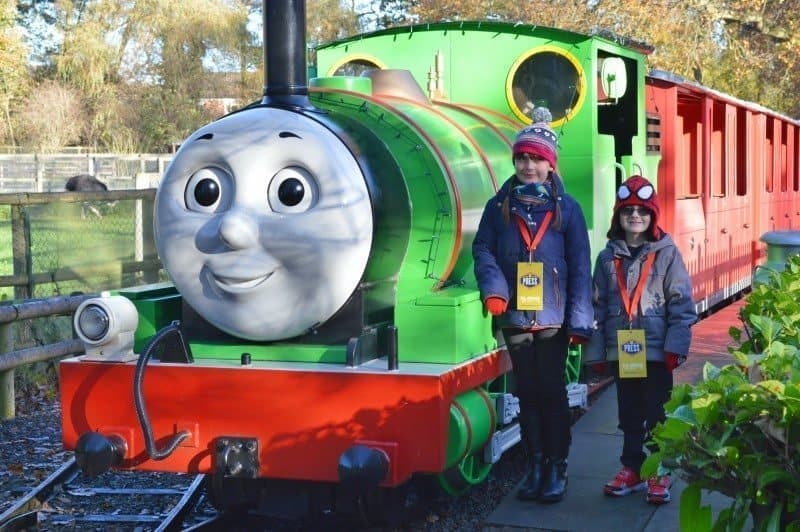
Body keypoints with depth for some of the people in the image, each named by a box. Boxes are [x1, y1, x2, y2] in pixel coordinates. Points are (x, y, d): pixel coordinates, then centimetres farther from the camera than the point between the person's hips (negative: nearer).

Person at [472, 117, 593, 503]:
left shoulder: (566, 208, 0)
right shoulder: (499, 206, 6)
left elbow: (580, 267, -2)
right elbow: (483, 249, 4)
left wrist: (580, 321, -7)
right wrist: (493, 289, -15)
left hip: (553, 316, -2)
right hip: (515, 315, 2)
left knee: (552, 392, 3)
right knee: (527, 393, 10)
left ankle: (557, 468, 13)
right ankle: (535, 465, 20)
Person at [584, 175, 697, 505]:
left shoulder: (667, 254, -3)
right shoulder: (608, 257, 6)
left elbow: (681, 304, -5)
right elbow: (598, 306, 7)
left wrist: (676, 347, -12)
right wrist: (595, 351, 4)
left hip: (657, 351, -3)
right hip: (620, 351, 3)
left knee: (657, 415, 4)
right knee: (629, 415, 13)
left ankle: (659, 473, 14)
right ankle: (632, 468, 24)